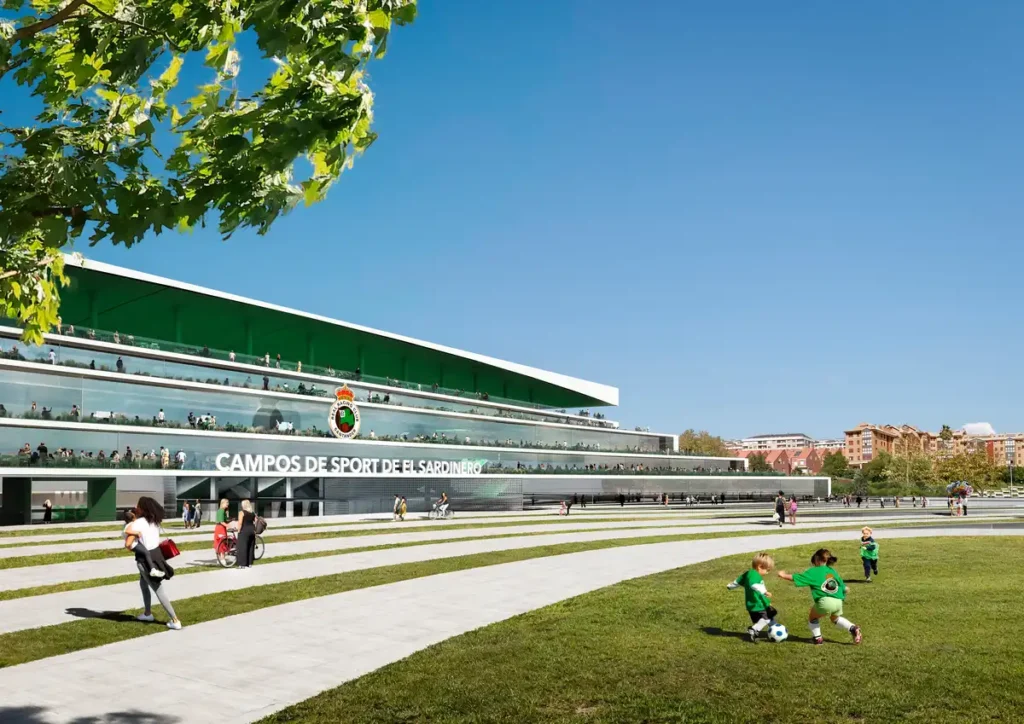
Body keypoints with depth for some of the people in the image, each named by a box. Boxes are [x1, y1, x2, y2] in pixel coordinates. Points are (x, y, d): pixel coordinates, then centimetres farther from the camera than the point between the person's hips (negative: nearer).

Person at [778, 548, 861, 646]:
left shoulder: (813, 572, 3)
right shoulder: (832, 571, 18)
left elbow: (796, 578, 1)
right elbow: (843, 587, 20)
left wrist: (784, 575, 13)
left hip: (824, 601, -5)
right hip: (838, 602, 5)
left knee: (812, 618, 22)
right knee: (836, 619, 33)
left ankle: (818, 638, 17)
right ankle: (853, 628, 15)